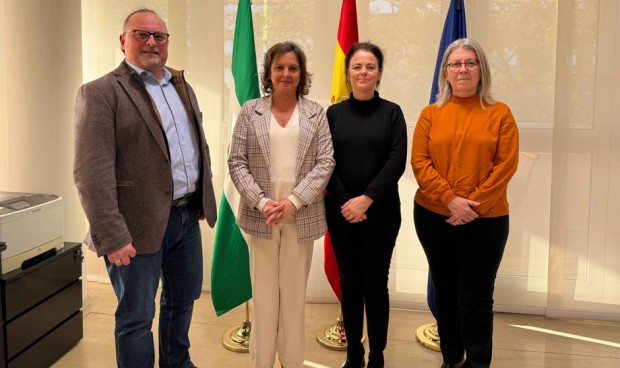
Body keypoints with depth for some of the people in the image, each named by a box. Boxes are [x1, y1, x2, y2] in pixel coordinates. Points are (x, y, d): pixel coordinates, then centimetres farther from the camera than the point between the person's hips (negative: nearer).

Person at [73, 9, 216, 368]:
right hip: (141, 224, -7)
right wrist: (112, 235, -21)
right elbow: (92, 172, -17)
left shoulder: (183, 87, 13)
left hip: (187, 216, 8)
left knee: (182, 300, 22)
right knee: (137, 317, 7)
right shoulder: (100, 92, -11)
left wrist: (205, 198, 15)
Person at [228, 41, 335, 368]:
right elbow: (237, 162, 0)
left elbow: (325, 162, -2)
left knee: (294, 294, 10)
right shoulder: (250, 110, 5)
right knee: (263, 293, 7)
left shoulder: (315, 112, 5)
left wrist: (293, 201, -13)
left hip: (301, 216, 0)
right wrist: (262, 202, -13)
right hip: (261, 215, 0)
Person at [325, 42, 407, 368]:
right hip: (340, 212, 2)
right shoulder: (334, 113, 5)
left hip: (381, 212, -1)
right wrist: (345, 203, -11)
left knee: (375, 284, 5)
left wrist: (366, 199, -16)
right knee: (349, 283, 10)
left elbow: (397, 161, -7)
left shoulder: (391, 112, 2)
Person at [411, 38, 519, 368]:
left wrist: (473, 205, -14)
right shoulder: (431, 114, 3)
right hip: (433, 217, 2)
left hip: (485, 220, -2)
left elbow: (506, 165, -6)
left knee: (476, 299, 3)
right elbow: (419, 161, -4)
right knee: (445, 291, 15)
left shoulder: (500, 113, 0)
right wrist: (450, 199, -15)